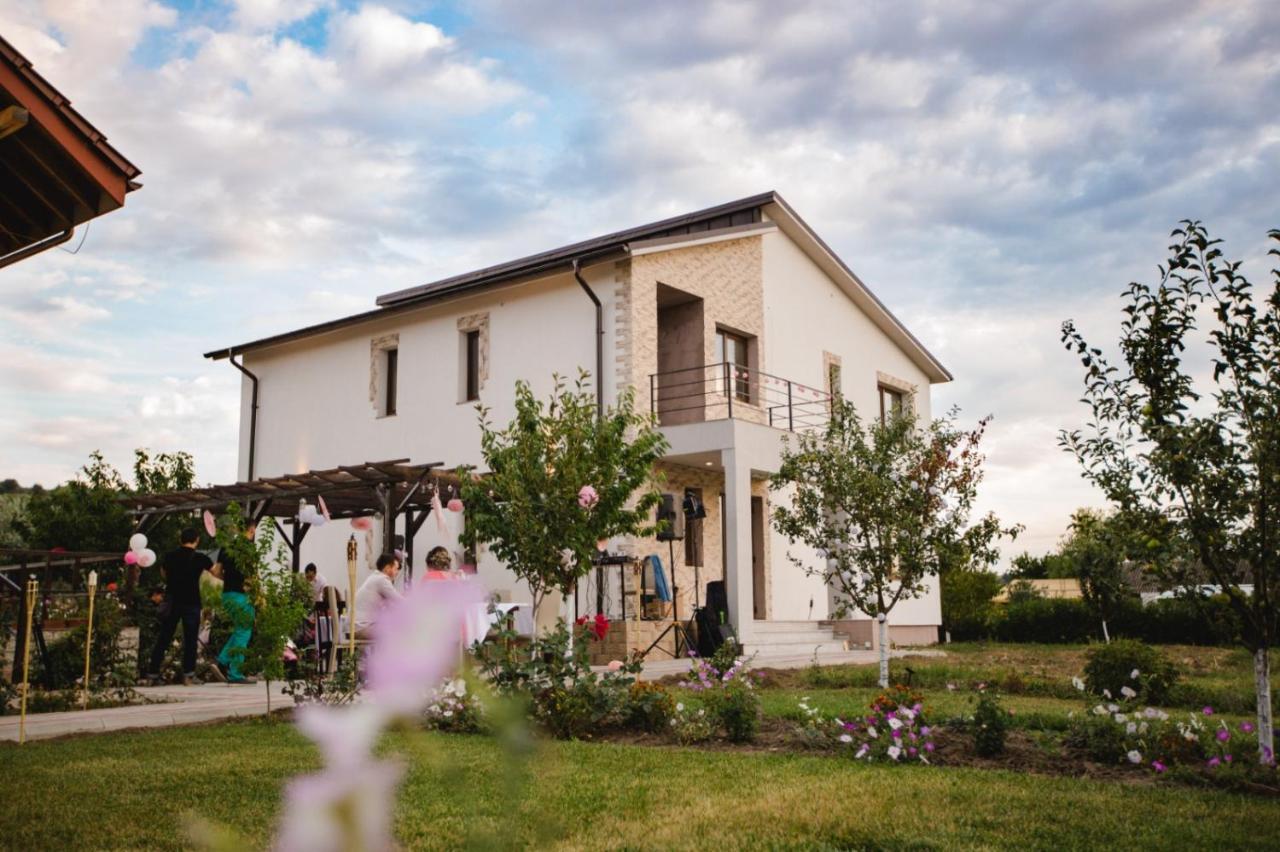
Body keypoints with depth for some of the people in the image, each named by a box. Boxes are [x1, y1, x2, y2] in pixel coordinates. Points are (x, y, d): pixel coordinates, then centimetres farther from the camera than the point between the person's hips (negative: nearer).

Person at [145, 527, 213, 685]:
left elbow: (164, 574, 18)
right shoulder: (200, 558, -5)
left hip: (171, 602, 3)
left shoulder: (169, 556, 3)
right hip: (191, 603, -3)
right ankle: (188, 675, 1)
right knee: (190, 640, 4)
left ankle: (152, 674, 11)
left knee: (163, 639, 10)